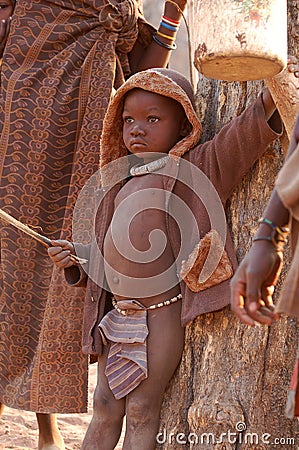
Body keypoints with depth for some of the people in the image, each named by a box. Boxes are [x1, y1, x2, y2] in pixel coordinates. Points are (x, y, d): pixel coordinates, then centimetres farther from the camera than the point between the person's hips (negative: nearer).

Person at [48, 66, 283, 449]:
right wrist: (74, 261, 3)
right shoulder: (120, 182, 14)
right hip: (117, 314, 6)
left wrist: (273, 93, -34)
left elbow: (248, 132, -18)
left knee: (141, 410, 1)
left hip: (161, 314, -6)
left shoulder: (195, 169, -4)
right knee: (104, 408, 13)